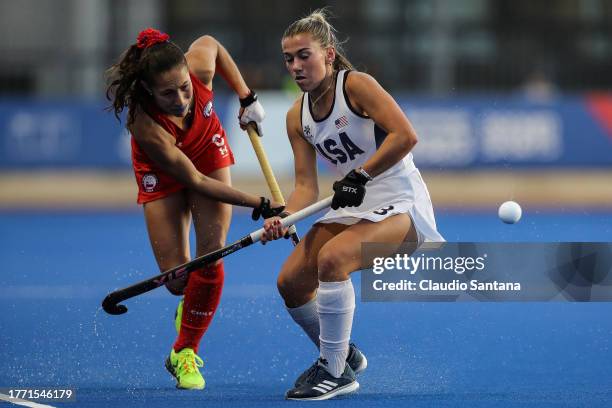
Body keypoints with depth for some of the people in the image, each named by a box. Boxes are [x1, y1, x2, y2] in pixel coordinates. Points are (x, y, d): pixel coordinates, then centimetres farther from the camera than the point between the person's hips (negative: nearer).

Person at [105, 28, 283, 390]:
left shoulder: (200, 65, -34)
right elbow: (194, 181, -31)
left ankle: (185, 352, 4)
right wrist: (259, 205, -31)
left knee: (210, 259, -13)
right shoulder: (145, 126, -41)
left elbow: (211, 43, -6)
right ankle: (191, 306, 31)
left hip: (209, 153, 3)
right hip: (164, 173, -3)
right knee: (177, 279, -9)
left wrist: (246, 97, -6)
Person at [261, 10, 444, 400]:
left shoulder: (355, 84, -14)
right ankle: (344, 357, 24)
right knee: (291, 283, -2)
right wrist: (284, 219, -17)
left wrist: (360, 176, -26)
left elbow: (405, 135, -25)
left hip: (398, 203, -8)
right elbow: (306, 184, 2)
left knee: (332, 259, -31)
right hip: (351, 207, 8)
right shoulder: (297, 117, 6)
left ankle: (334, 372, -17)